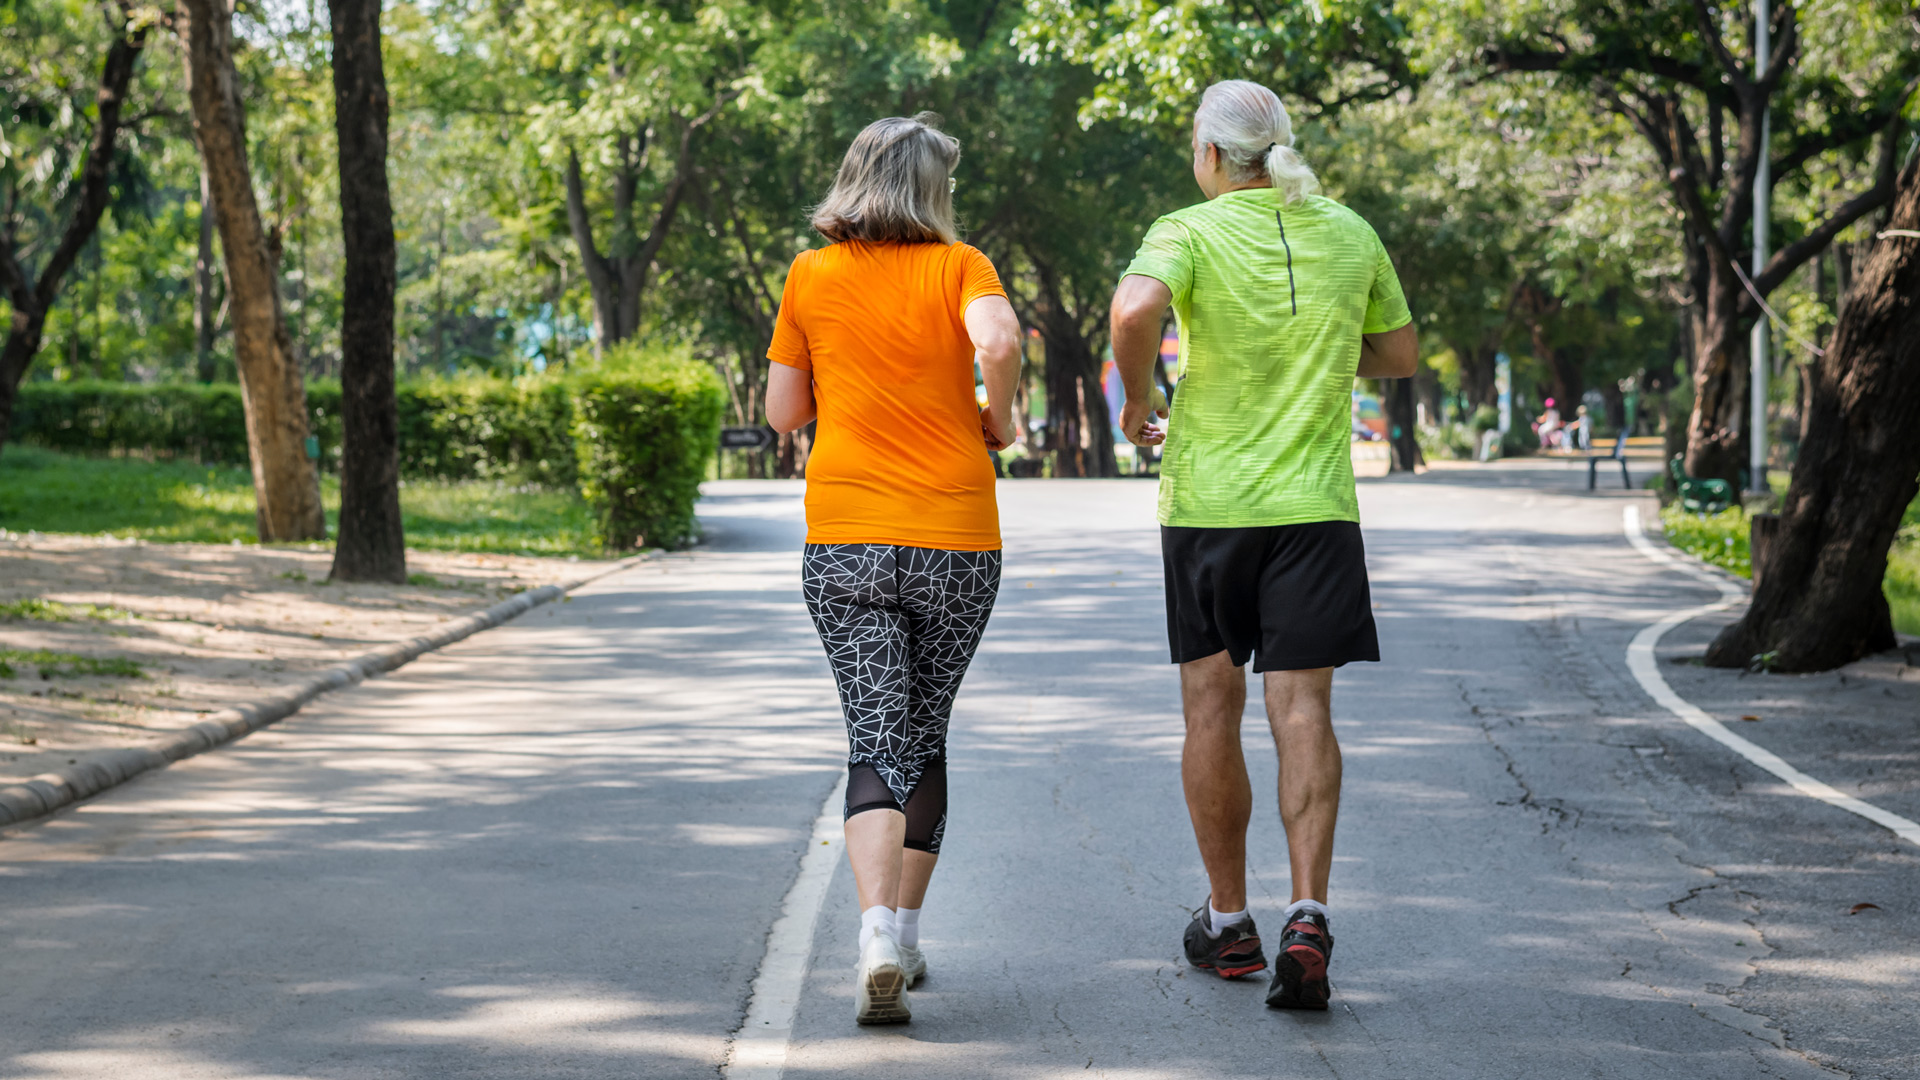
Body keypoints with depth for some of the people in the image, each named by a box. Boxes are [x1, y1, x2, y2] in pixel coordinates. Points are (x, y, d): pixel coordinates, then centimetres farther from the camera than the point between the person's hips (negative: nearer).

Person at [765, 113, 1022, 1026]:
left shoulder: (812, 278, 6)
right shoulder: (957, 266, 0)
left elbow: (782, 411, 10)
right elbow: (999, 341, -20)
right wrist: (998, 419, -3)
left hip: (845, 540, 0)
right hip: (957, 539, 0)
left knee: (877, 739, -3)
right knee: (925, 734, 16)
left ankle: (879, 934, -24)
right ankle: (905, 935, 21)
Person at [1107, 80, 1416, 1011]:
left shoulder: (1189, 232, -7)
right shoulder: (1350, 235, 5)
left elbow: (1134, 309, -27)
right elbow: (1400, 356, 16)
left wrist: (1137, 395, -10)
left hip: (1206, 502, -2)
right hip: (1314, 504, 2)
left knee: (1213, 705, 11)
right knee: (1302, 709, -2)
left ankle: (1228, 923, 19)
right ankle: (1306, 917, -19)